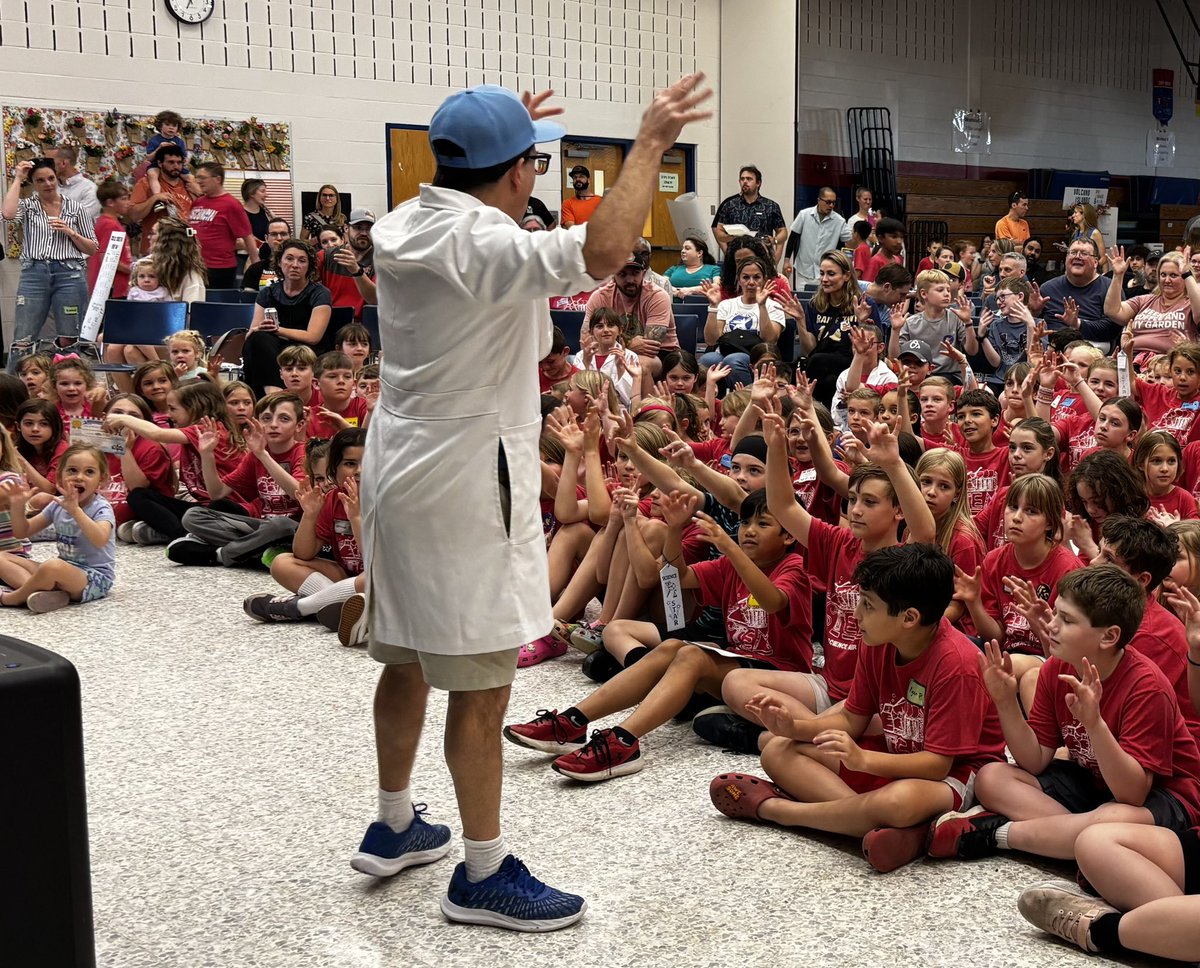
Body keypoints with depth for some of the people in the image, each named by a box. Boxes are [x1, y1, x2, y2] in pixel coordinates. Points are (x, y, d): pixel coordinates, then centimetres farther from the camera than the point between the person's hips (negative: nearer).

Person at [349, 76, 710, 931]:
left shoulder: (404, 227, 6)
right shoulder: (483, 246, -21)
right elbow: (603, 251, -36)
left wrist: (498, 137, 33)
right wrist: (651, 143, -25)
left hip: (401, 468, 10)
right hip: (465, 483, -10)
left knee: (407, 659, 20)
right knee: (483, 687, 0)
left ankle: (395, 826, 35)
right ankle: (484, 874, 10)